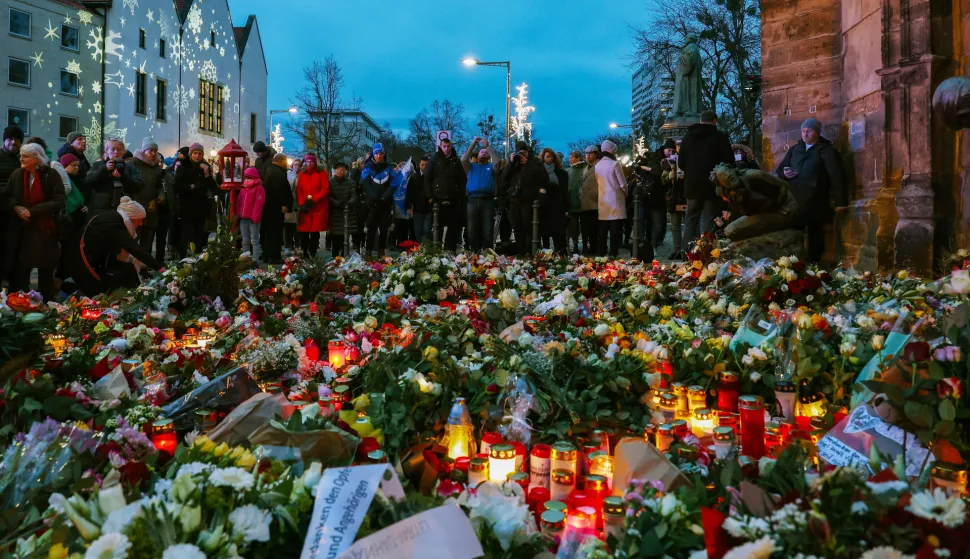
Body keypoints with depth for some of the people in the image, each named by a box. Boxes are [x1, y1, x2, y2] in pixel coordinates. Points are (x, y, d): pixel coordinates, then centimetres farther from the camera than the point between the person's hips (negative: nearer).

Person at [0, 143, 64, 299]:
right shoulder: (17, 175, 4)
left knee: (46, 271, 5)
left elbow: (58, 201, -12)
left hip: (45, 230, -3)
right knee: (18, 270, 2)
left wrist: (32, 211, -17)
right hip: (20, 231, 3)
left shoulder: (51, 175, -6)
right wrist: (16, 207, -13)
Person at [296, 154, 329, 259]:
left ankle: (312, 255, 3)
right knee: (304, 232, 0)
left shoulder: (321, 173, 4)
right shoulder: (302, 174, 14)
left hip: (318, 208, -3)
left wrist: (313, 200, -13)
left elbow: (326, 189, -5)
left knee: (315, 232, -3)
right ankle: (304, 254, 9)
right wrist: (301, 204, -7)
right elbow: (298, 191, 8)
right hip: (305, 208, 3)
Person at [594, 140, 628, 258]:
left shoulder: (597, 165, 6)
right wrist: (625, 194, 10)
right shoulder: (615, 164, -11)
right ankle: (613, 253, -4)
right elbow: (622, 184, -7)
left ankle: (602, 252, 12)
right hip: (615, 199, -5)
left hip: (603, 200, 6)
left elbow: (598, 183, 11)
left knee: (603, 228, 9)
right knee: (615, 229, -3)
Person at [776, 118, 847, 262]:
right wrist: (784, 173, -5)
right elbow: (779, 170, 21)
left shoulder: (826, 150, -2)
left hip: (815, 203, -4)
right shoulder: (794, 149, 15)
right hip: (794, 202, 5)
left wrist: (841, 201, -13)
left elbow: (836, 176, -8)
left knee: (815, 236, 4)